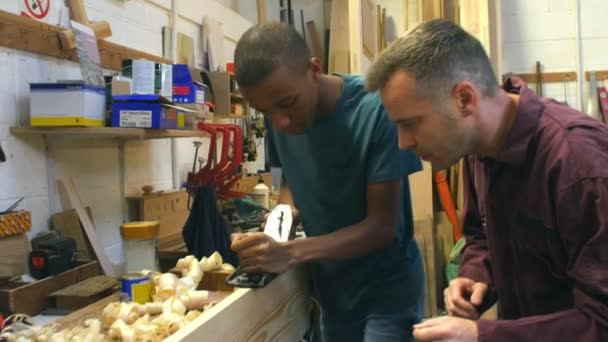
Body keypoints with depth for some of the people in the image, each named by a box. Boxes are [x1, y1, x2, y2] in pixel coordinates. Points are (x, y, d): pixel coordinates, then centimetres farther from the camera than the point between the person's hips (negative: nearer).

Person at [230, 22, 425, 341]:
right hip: (330, 288, 5)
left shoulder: (374, 109, -25)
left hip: (386, 288, -5)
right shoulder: (280, 114, -9)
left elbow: (382, 225, -22)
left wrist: (291, 253, -32)